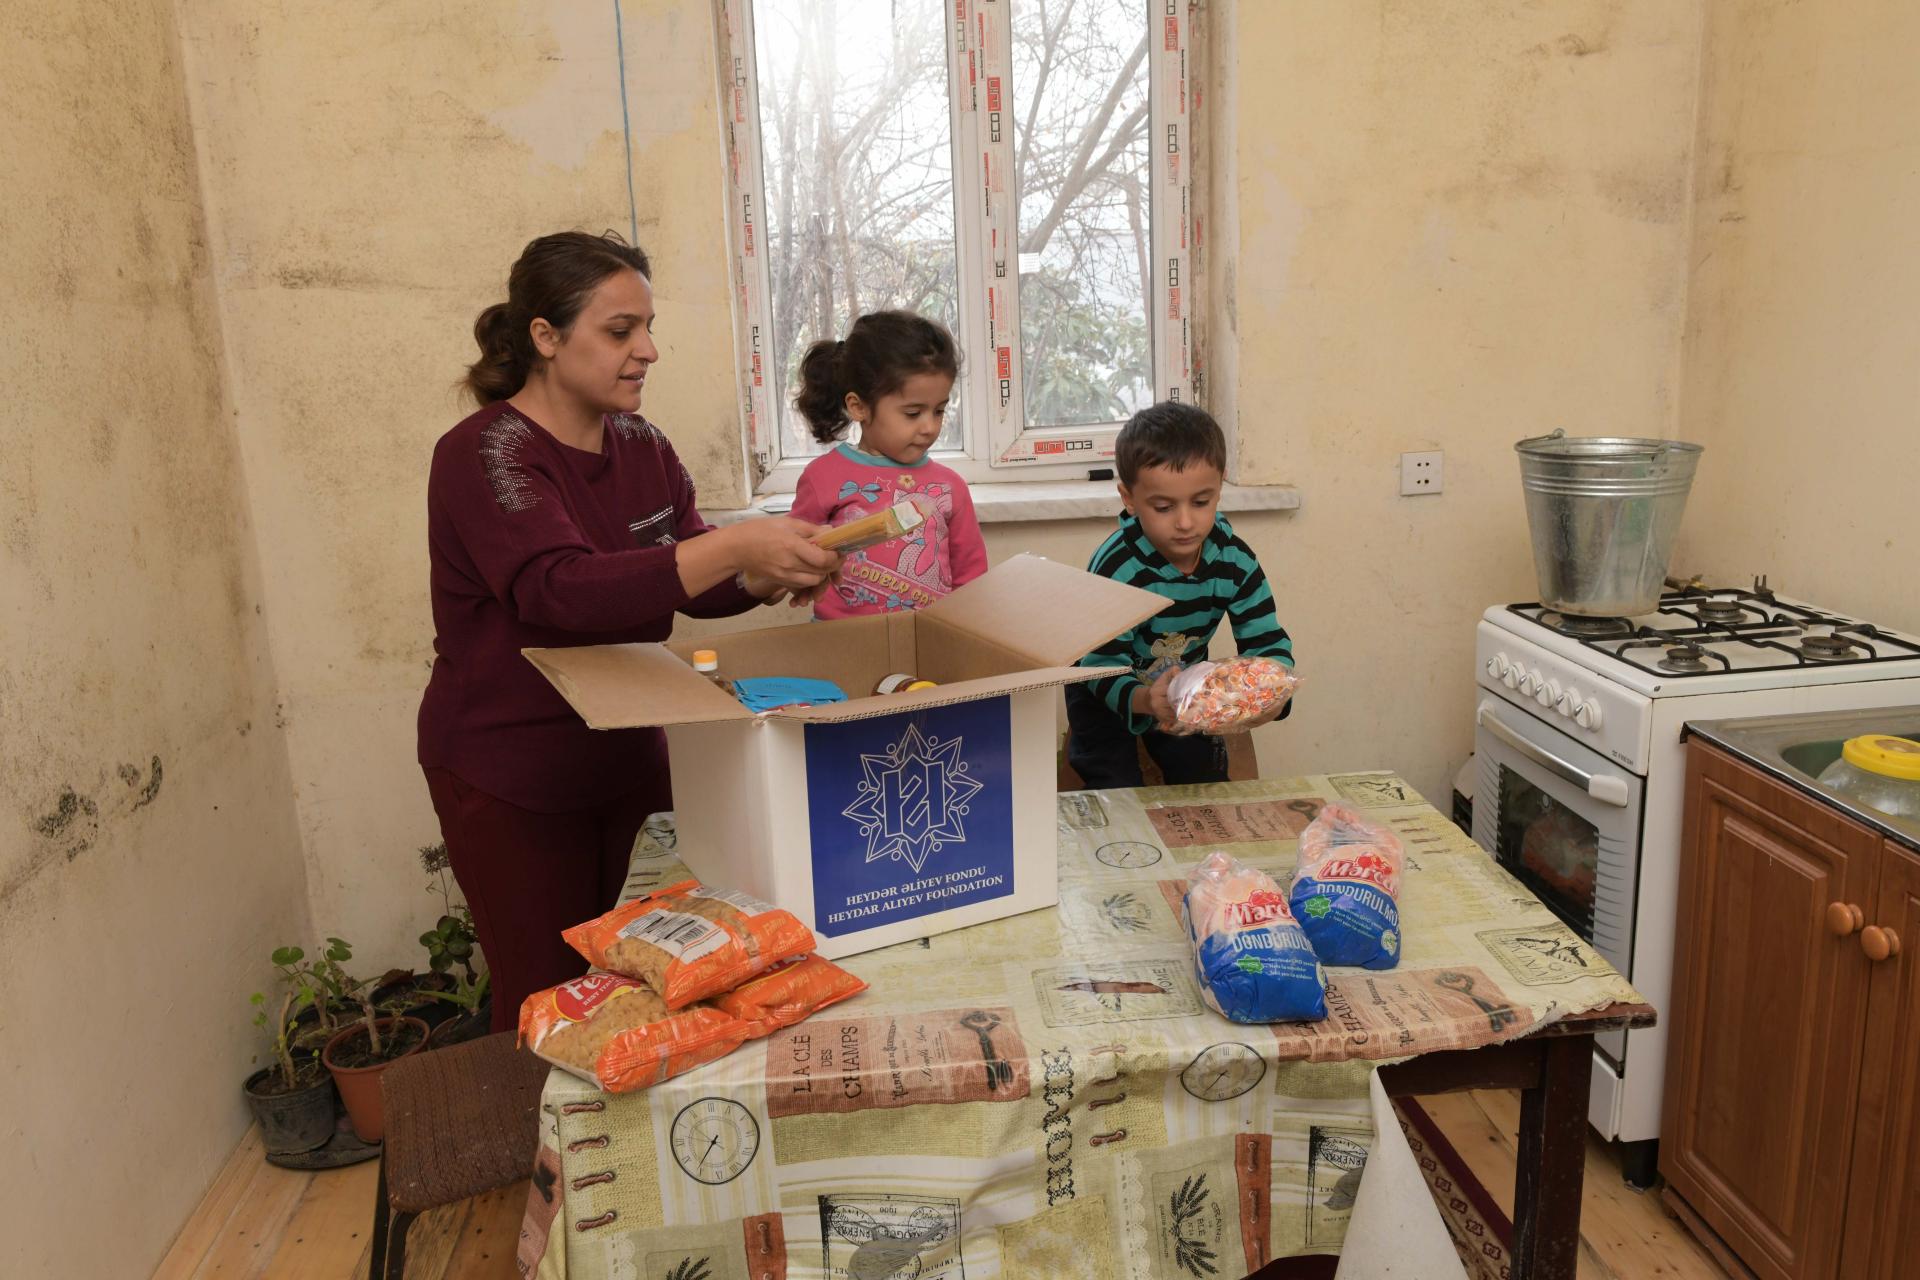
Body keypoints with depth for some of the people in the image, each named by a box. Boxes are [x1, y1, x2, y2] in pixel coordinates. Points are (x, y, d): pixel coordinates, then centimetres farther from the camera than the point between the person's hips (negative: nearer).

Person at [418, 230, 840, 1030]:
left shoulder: (642, 447, 3)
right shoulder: (483, 456, -18)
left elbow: (695, 581, 5)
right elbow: (562, 589, -34)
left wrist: (771, 575, -17)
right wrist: (737, 545, -40)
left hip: (629, 755, 6)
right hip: (510, 780, -6)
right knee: (551, 1003, 6)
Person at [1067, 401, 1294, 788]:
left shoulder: (1234, 559, -21)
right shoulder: (1117, 568, -34)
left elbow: (1269, 643, -17)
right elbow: (1105, 666, -36)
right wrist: (1144, 701, -58)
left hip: (1182, 682, 4)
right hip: (1106, 692, -3)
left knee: (1207, 782, 7)